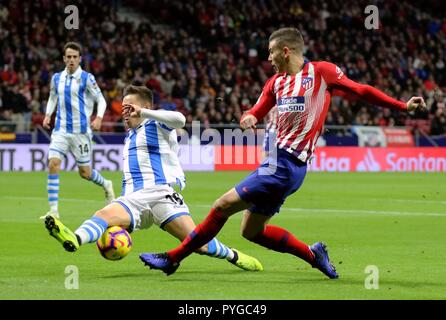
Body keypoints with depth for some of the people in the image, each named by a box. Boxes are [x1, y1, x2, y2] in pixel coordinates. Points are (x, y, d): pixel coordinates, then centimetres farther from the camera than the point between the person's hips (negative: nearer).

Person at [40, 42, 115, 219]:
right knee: (53, 163, -15)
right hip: (61, 130, 3)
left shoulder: (87, 78, -6)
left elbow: (101, 100, -3)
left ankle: (106, 185, 39)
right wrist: (48, 114, 6)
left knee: (85, 172, 5)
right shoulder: (57, 78, 7)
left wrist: (99, 118, -19)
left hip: (81, 130, -3)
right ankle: (53, 210, -12)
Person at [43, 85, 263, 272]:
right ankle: (75, 239, -58)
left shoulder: (158, 125, 7)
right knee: (104, 215, -28)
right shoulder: (130, 136, 31)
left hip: (161, 194, -6)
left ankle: (232, 255, 14)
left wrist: (143, 113, -16)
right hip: (133, 200, 6)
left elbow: (179, 119, -18)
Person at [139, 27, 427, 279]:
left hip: (286, 165, -9)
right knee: (251, 231, 12)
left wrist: (403, 106, 0)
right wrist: (248, 118, -6)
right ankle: (312, 254, 21)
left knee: (223, 206, -9)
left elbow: (362, 91, 2)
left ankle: (173, 258, -1)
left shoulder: (321, 72, -4)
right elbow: (257, 113, 20)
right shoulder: (276, 82, 15)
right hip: (279, 160, 9)